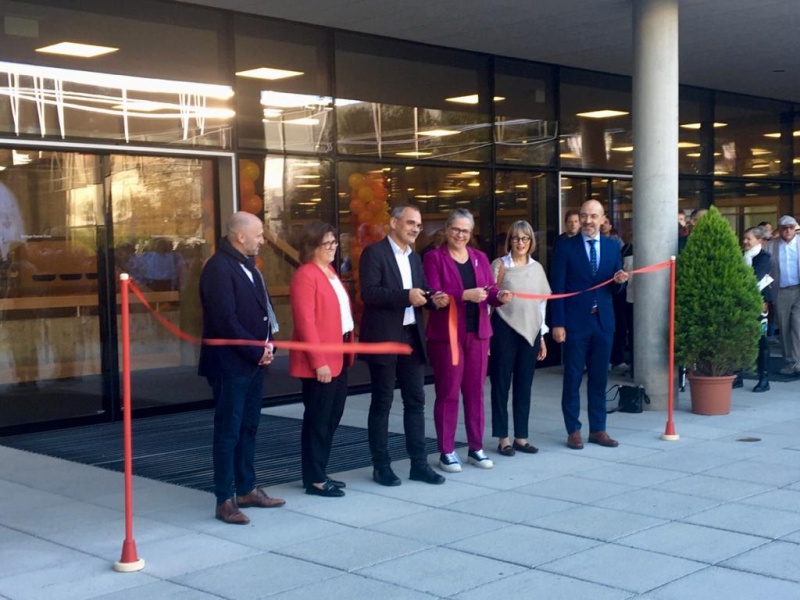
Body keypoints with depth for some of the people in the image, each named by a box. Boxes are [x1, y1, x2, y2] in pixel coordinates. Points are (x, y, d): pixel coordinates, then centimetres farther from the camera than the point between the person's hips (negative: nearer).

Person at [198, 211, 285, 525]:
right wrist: (257, 351, -15)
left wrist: (266, 345, -1)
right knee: (228, 432, -1)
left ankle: (246, 489, 27)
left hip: (254, 360, 9)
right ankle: (225, 500, 6)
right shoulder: (219, 268, -16)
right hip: (231, 364, -9)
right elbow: (225, 321, -21)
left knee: (248, 428, 16)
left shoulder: (247, 264, 12)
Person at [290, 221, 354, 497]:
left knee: (332, 417, 14)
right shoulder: (305, 276, -14)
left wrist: (346, 352, 12)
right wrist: (319, 361, -22)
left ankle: (319, 473, 24)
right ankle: (313, 480, 7)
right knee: (317, 419, -1)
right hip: (320, 362, -9)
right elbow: (305, 322, -20)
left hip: (338, 357, 9)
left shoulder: (330, 272, 15)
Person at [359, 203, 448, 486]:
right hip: (384, 338, -7)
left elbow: (421, 292, 17)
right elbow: (369, 293, -19)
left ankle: (419, 463, 16)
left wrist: (434, 299, -5)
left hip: (412, 337, 7)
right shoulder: (374, 253, -8)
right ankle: (381, 466, 10)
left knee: (416, 400, 9)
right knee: (382, 403, 2)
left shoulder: (414, 258, 16)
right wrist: (406, 296, -26)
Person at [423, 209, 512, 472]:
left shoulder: (480, 257, 13)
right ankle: (446, 451, 8)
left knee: (475, 391, 10)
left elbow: (490, 292, 10)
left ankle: (476, 448, 19)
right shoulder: (434, 257, -2)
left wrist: (500, 296, -12)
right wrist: (464, 295, -24)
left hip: (477, 333, 5)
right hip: (446, 334, -5)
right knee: (447, 393, 0)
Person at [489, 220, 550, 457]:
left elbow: (541, 304, 14)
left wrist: (542, 337, 12)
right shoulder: (500, 265, -2)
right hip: (505, 330, -4)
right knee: (501, 383, 2)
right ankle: (503, 438, 9)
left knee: (524, 385, 9)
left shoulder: (537, 268, 10)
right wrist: (486, 334, -9)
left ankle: (521, 436, 17)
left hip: (530, 331, 4)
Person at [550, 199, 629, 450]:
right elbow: (557, 288, -5)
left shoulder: (613, 246, 8)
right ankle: (573, 430, 12)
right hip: (575, 323, -3)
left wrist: (619, 281, -12)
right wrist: (557, 323, -10)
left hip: (603, 322, 3)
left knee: (599, 378, 10)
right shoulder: (566, 247, -3)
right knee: (572, 379, 3)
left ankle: (598, 429, 19)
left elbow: (615, 289, 12)